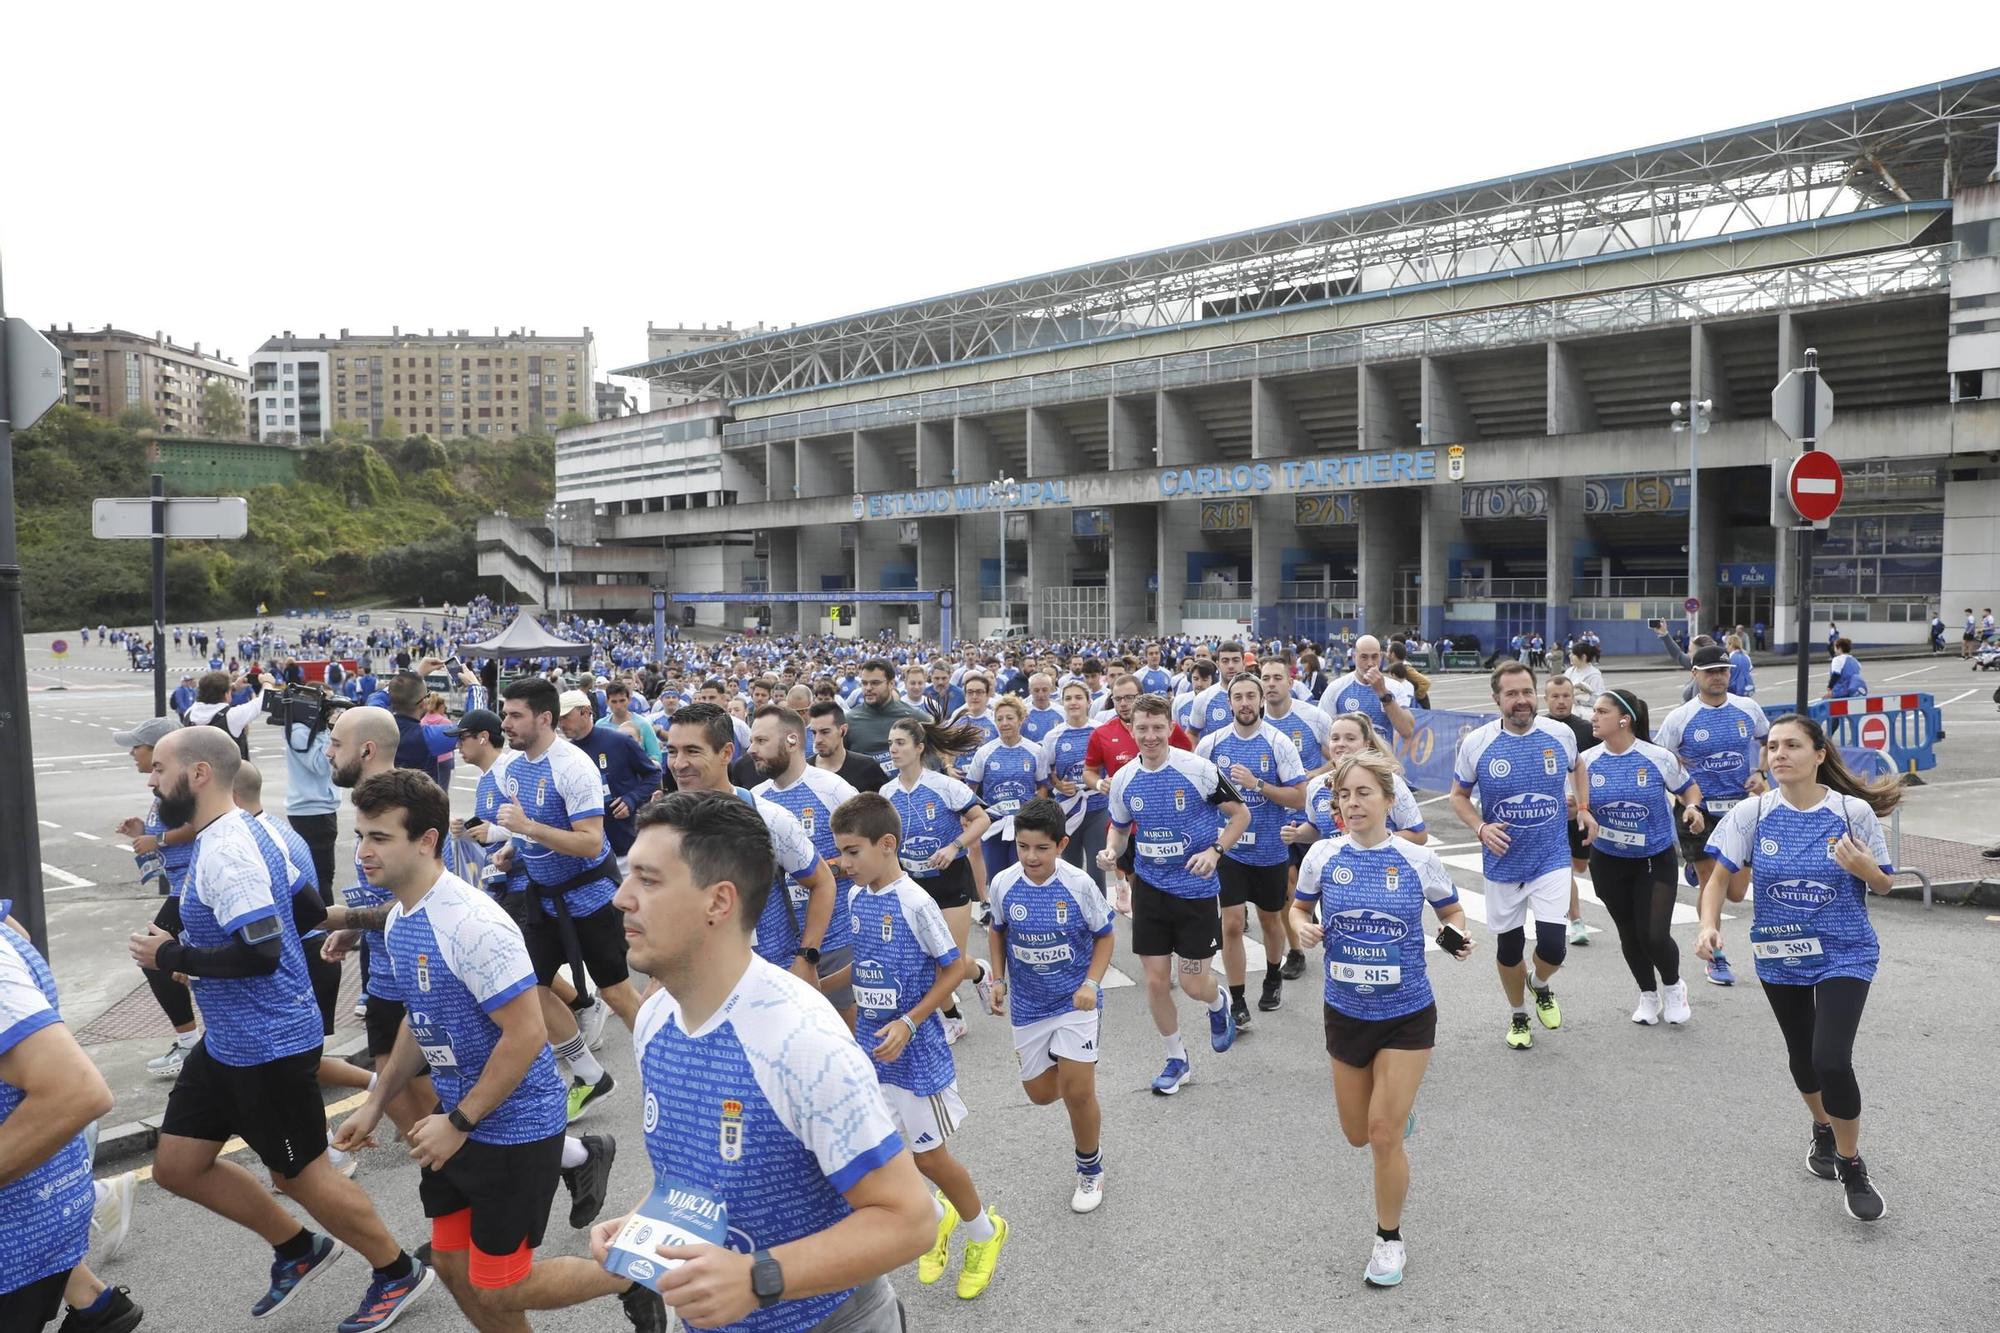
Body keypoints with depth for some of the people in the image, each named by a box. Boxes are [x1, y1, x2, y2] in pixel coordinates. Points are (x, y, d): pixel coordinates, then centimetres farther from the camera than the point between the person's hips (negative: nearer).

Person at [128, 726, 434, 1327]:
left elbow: (260, 952, -31)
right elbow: (302, 910, 16)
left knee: (300, 1172, 5)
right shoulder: (232, 834, 7)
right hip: (227, 1039, 10)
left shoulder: (226, 850, -25)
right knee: (177, 1165, 16)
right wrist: (186, 949, 14)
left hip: (267, 1044, -10)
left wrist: (171, 955, -17)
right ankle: (299, 1248, 31)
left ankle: (398, 1273, 24)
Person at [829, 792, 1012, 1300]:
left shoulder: (914, 903, -21)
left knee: (928, 1156, 6)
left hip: (914, 1050, -6)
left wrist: (908, 1023, -19)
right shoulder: (856, 897, 0)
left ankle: (985, 1232, 33)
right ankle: (937, 1217, 39)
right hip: (870, 1048, 7)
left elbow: (955, 968, -15)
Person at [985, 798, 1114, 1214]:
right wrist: (998, 980, 0)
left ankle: (1090, 1170, 20)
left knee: (1077, 1092, -7)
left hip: (1074, 1001, -3)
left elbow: (1105, 936, -5)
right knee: (1040, 1093, 10)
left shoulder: (1079, 884, -18)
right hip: (1028, 1003, 3)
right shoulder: (1003, 884, -11)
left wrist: (1091, 983, -17)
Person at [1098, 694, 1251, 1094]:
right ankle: (1176, 1058, 27)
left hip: (1197, 889, -3)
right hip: (1149, 889, 3)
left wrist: (1214, 851, -18)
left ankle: (1218, 1005, 40)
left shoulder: (1199, 769, -14)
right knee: (1155, 980, 5)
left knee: (1194, 984, 2)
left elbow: (1240, 814, -4)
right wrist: (1111, 851, -8)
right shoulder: (1124, 780, -2)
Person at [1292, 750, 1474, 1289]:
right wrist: (1304, 928, -14)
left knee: (1384, 1136, -2)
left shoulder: (1418, 859, -12)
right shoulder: (1324, 855, -8)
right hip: (1345, 1013, 3)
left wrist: (1457, 935, -17)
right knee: (1358, 1134, 15)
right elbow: (1300, 906, 8)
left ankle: (1389, 1239, 24)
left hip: (1407, 1016, -3)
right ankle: (1399, 1107, 52)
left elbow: (1451, 911, 4)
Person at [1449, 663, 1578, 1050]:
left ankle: (1540, 984, 26)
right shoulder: (1476, 743, -10)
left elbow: (1577, 769, 18)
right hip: (1503, 863, 0)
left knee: (1553, 944, -11)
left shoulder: (1560, 734, -4)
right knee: (1508, 946, 11)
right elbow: (1458, 796, 1)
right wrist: (1481, 828, -15)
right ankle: (1518, 1015, 38)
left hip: (1552, 859, 0)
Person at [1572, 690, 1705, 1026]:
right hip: (1608, 862, 3)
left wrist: (1693, 807, -18)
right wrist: (1582, 814, -19)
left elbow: (1688, 787, 2)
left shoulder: (1658, 757, -14)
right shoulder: (1587, 761, -8)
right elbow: (1577, 805, 2)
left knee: (1655, 937, -7)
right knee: (1630, 935, 14)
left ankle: (1672, 986, 26)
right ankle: (1648, 995, 39)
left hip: (1656, 860, -3)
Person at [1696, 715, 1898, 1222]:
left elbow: (1884, 883, 0)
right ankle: (1823, 1130, 48)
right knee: (1801, 1056, 17)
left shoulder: (1853, 811, -12)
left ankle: (1853, 1168, 10)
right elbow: (1721, 881, -6)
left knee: (1832, 1061, -15)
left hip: (1844, 955, -2)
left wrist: (1865, 868, -23)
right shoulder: (1753, 812, -10)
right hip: (1779, 956, 3)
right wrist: (1709, 925, -23)